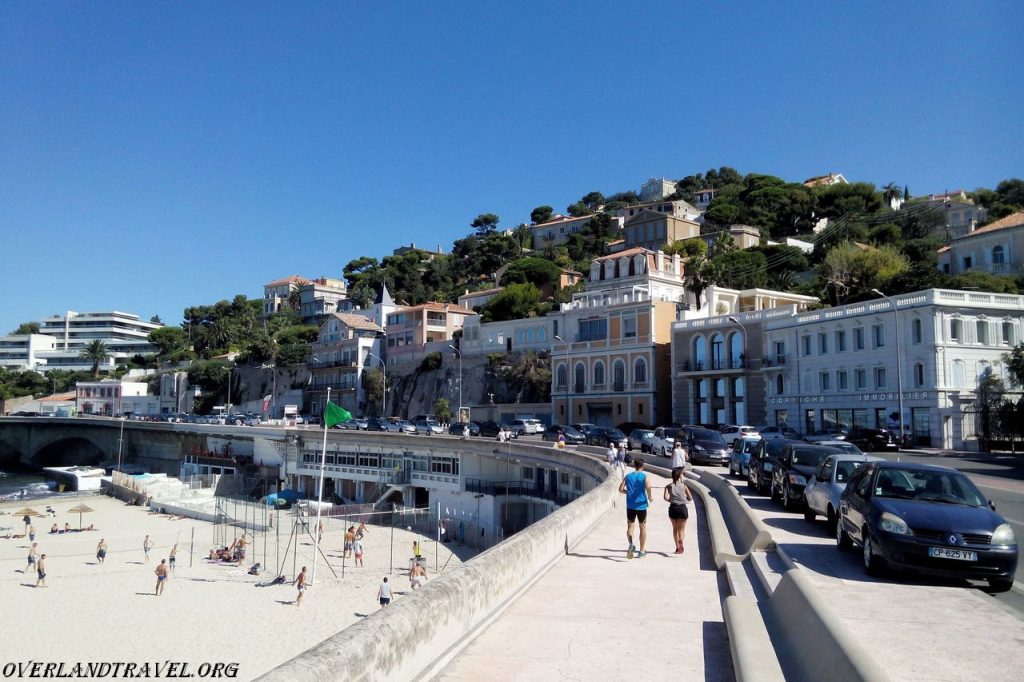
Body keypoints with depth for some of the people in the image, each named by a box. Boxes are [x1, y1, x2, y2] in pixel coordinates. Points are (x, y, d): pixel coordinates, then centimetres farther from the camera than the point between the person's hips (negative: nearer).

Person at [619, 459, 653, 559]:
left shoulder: (628, 476, 6)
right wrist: (649, 497, -7)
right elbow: (648, 486, -22)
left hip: (630, 506, 1)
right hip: (641, 505, -1)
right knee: (643, 528, 14)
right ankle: (642, 551, 18)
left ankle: (631, 544, -17)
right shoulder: (644, 476, -3)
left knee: (630, 526, 11)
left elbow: (620, 489, 0)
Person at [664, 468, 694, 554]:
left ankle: (677, 547, 18)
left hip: (673, 508, 1)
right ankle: (680, 541, -24)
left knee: (675, 528, 18)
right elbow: (690, 499, 3)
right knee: (681, 529, 6)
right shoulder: (684, 486, 2)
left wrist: (671, 500, 9)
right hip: (682, 508, -1)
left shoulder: (669, 486, 2)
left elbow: (666, 497, -11)